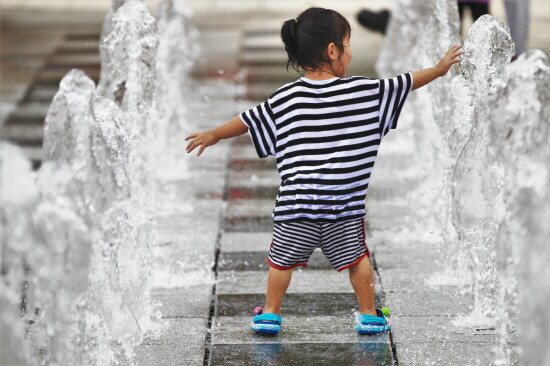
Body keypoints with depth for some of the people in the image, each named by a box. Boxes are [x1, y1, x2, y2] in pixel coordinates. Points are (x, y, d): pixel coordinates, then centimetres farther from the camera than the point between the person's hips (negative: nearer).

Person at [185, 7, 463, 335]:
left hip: (296, 205, 1)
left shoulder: (286, 98, -1)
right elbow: (406, 84, 7)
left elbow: (249, 120, 8)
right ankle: (369, 315, 23)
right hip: (345, 208, 0)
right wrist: (439, 69, 23)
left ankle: (270, 314, 21)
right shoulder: (364, 91, -4)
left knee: (282, 260, 15)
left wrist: (213, 135, 24)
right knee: (357, 258, 16)